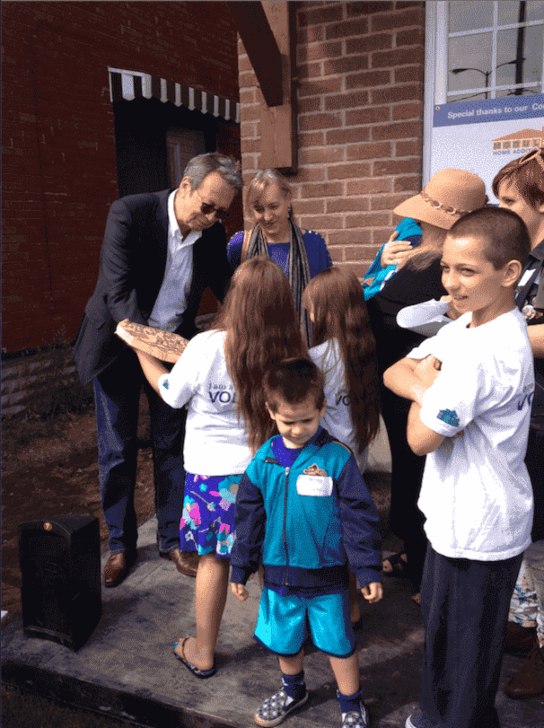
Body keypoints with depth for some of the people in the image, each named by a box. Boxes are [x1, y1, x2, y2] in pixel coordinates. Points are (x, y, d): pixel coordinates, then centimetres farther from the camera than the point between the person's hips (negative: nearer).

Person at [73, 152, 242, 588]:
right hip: (119, 343, -3)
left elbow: (225, 285, 0)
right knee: (118, 449, 6)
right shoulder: (129, 213, -22)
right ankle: (121, 544, 24)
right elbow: (119, 294, -28)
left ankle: (172, 538, 25)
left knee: (173, 444, 9)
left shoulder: (212, 232, -9)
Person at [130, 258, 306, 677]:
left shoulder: (206, 347, -21)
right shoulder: (289, 352, -15)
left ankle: (203, 653, 31)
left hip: (213, 472, -2)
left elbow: (170, 392, -3)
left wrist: (140, 349, 11)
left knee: (213, 560, 13)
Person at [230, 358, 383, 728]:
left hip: (326, 575, -3)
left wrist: (369, 571, -9)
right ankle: (293, 690, 49)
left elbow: (359, 517, -10)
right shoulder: (263, 460, -5)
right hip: (280, 573, 4)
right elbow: (249, 518, 4)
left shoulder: (337, 458, -14)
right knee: (284, 642, 21)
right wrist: (241, 569, 8)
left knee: (338, 644, 12)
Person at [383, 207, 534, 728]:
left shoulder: (483, 351, -29)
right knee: (443, 628, 27)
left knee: (461, 650, 12)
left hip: (476, 532, -10)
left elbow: (421, 438, -25)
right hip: (460, 517, 10)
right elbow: (393, 373, 2)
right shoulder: (466, 326, 1)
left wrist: (424, 382, -9)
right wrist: (428, 386, -18)